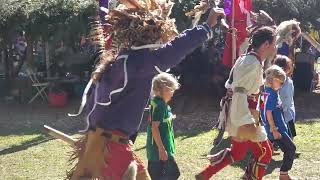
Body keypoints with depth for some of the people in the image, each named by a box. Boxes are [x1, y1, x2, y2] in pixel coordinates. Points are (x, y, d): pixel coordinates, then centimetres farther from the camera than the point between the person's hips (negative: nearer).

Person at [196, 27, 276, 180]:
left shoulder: (245, 60, 12)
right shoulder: (253, 64, -20)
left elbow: (230, 85, 19)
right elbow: (240, 93, -28)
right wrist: (246, 123, -33)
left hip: (237, 117, 10)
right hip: (244, 118, -10)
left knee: (237, 153, 23)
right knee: (264, 153, 4)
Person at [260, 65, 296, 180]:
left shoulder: (269, 93, 11)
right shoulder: (271, 94, -18)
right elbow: (268, 113, -22)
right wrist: (274, 130, -21)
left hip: (276, 128, 9)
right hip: (276, 129, -9)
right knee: (291, 149, 0)